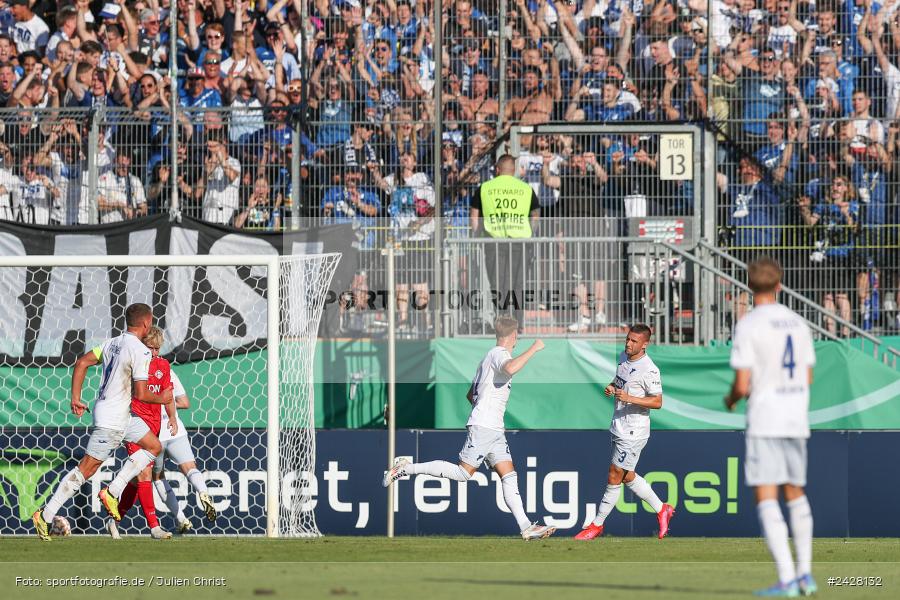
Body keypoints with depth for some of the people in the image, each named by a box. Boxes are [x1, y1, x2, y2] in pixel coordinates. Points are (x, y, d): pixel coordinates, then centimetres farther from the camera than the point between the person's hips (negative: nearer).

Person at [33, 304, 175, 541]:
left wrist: (76, 399, 11)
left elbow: (82, 363, 8)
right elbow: (140, 394, -21)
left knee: (154, 446, 17)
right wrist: (161, 399, -1)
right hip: (112, 421, -9)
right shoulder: (140, 352, -19)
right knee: (85, 470, -4)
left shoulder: (113, 343, 7)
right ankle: (45, 515, 0)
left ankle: (112, 492, 12)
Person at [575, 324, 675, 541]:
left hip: (633, 432, -9)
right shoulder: (623, 357, 6)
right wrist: (612, 388, 2)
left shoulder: (649, 370, -19)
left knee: (614, 477, -2)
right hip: (618, 427, 9)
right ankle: (661, 510, 31)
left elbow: (657, 402, -19)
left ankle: (597, 524, 8)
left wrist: (630, 398, -29)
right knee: (628, 476, 17)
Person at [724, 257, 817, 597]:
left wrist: (731, 399, 9)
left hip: (765, 422, -6)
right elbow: (807, 377, 15)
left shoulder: (748, 326, -10)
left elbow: (743, 385, -12)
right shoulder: (797, 323, 9)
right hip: (796, 420, 6)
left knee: (766, 497, -7)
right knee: (795, 492, 18)